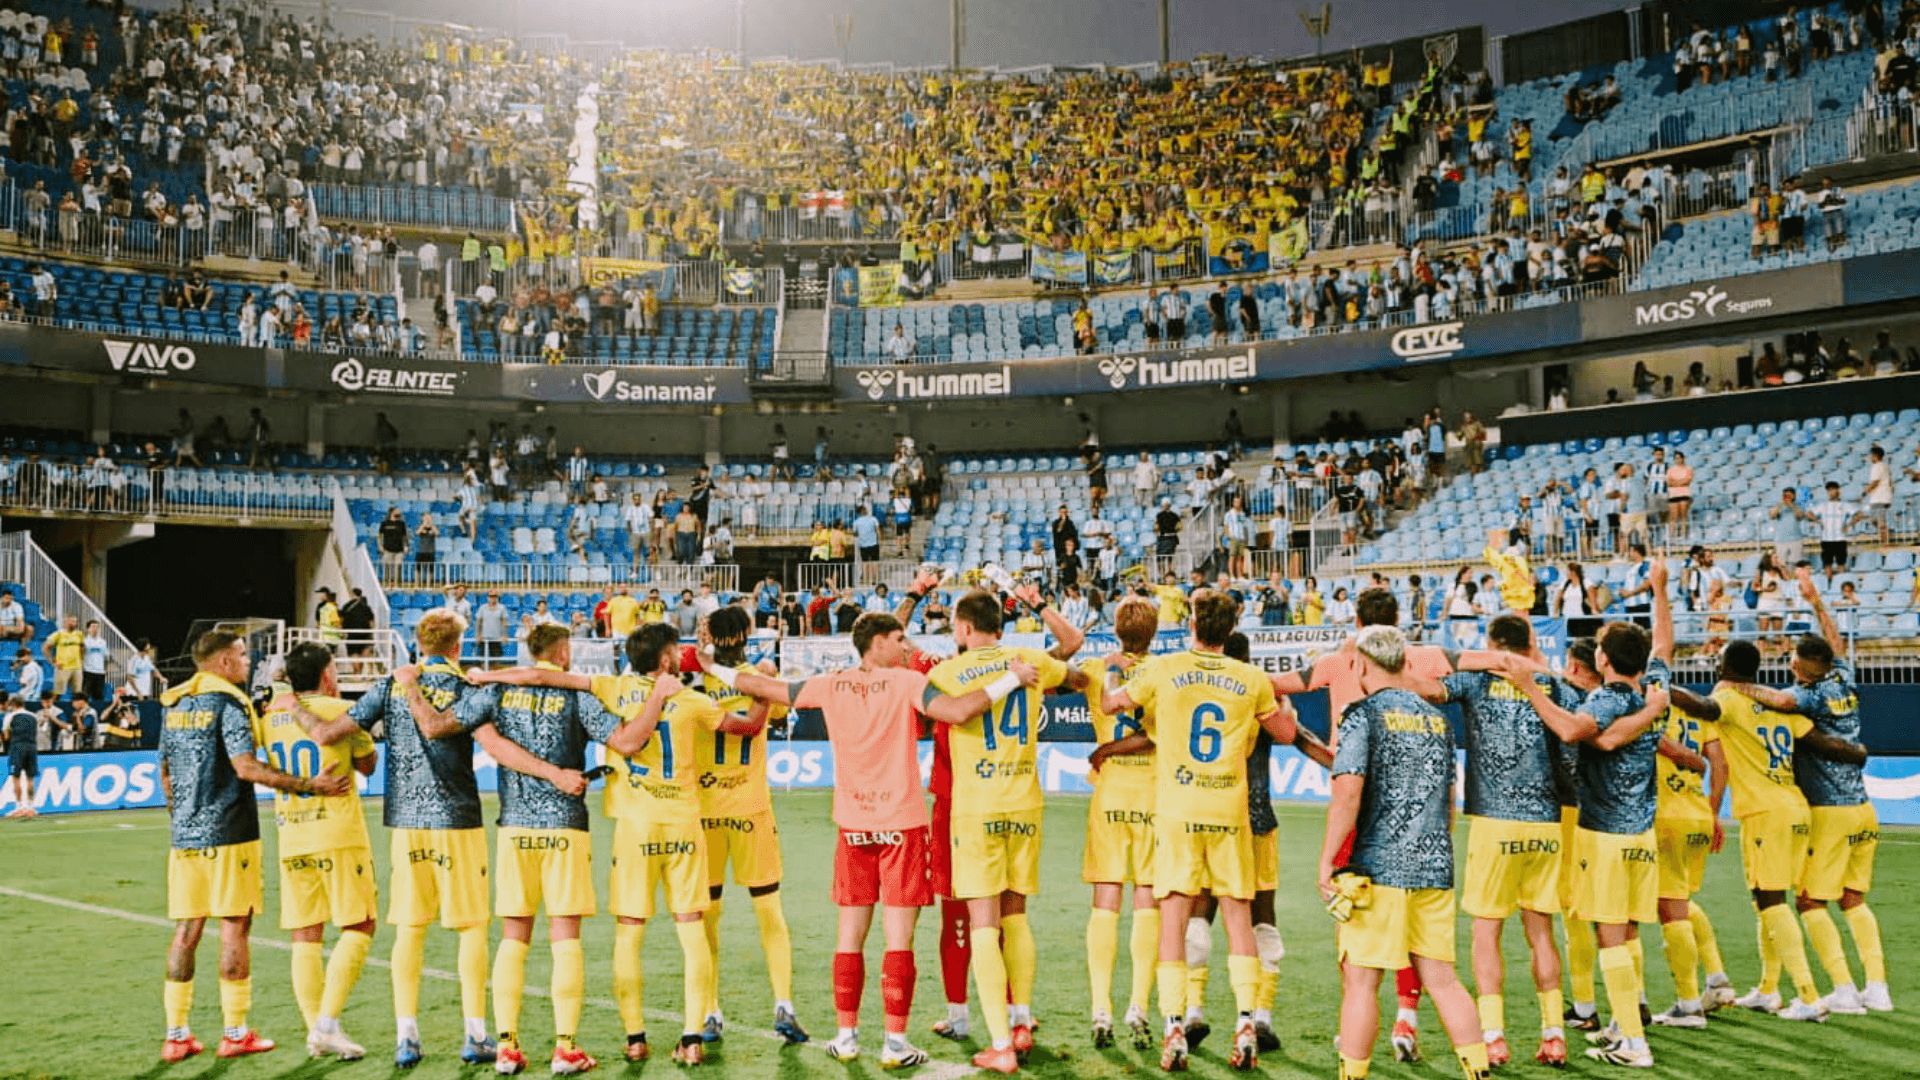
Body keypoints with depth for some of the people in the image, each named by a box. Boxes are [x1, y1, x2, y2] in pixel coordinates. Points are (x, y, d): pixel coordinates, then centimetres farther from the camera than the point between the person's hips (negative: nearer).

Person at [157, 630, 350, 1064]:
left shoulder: (174, 705, 12)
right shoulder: (228, 703, -11)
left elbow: (165, 772, 19)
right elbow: (245, 767, -21)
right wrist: (308, 785, -22)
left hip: (184, 833, 7)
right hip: (228, 833, -7)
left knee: (186, 930, 10)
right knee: (235, 928, 1)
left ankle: (176, 1035, 12)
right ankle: (235, 1032, 6)